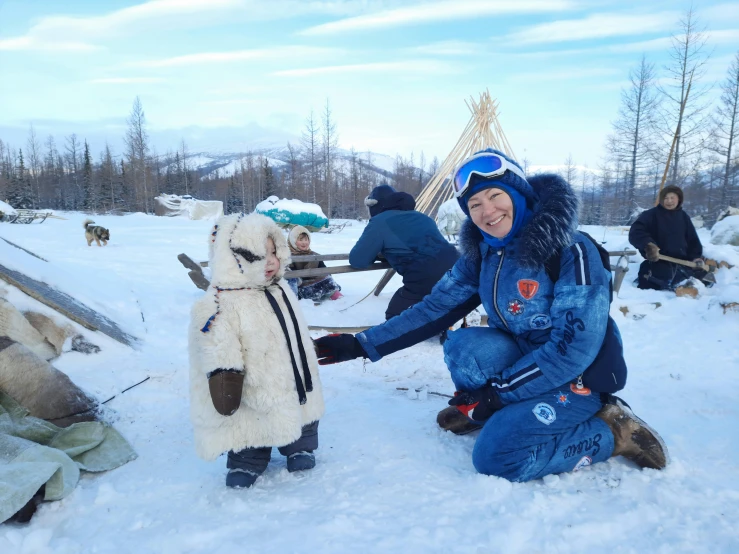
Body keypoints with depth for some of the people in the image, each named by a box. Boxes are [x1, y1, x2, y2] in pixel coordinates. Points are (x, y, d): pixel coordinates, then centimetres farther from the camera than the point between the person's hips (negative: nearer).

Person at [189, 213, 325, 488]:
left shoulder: (280, 289, 4)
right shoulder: (220, 304, -23)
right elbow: (219, 355, -25)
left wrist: (307, 371, 22)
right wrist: (224, 380, -29)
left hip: (295, 384, 7)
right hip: (255, 395, -6)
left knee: (301, 414, 20)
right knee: (253, 429, 10)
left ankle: (301, 448, 43)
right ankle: (246, 463, 34)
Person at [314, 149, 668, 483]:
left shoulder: (571, 251, -23)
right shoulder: (482, 254, -4)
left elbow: (575, 348, -26)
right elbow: (436, 307, -1)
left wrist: (499, 392, -22)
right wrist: (363, 344, -8)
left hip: (579, 377, -5)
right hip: (526, 362, 5)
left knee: (495, 456, -22)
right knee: (465, 344, -23)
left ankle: (611, 433, -3)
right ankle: (480, 412, 6)